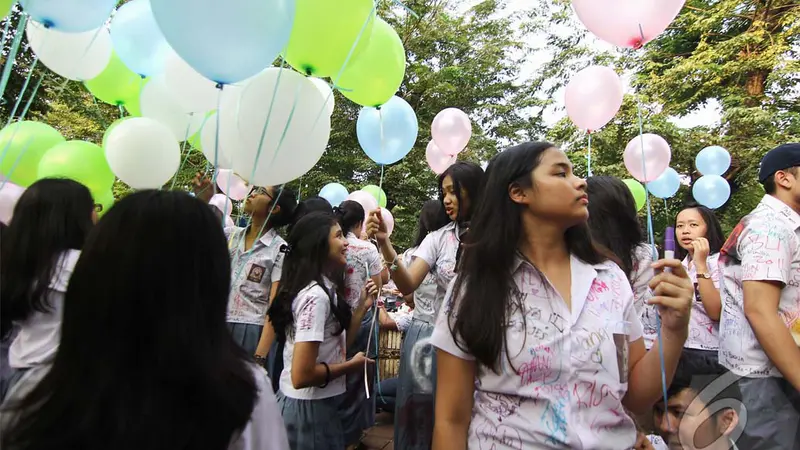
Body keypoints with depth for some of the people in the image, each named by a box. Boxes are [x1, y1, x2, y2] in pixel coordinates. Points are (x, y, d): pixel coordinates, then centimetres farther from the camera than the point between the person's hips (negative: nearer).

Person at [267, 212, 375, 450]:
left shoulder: (324, 289, 5)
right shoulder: (316, 296, -25)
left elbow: (338, 344, 8)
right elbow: (301, 375, -28)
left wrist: (362, 307, 2)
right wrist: (351, 365, -14)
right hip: (309, 408, -9)